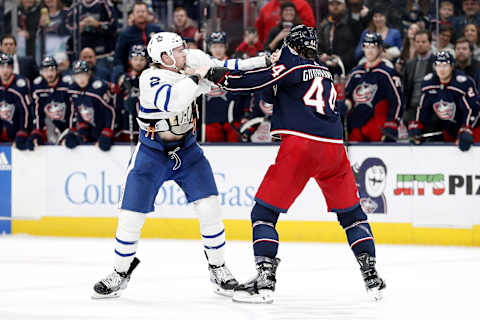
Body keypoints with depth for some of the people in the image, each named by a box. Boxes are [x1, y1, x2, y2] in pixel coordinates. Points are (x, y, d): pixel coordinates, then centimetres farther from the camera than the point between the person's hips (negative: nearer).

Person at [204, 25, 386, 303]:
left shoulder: (293, 64, 7)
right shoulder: (327, 74, 26)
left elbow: (265, 80, -9)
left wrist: (223, 77, -1)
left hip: (300, 145, -5)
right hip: (334, 147, 6)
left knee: (265, 211, 2)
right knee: (351, 212, 20)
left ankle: (265, 280, -10)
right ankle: (371, 276, 12)